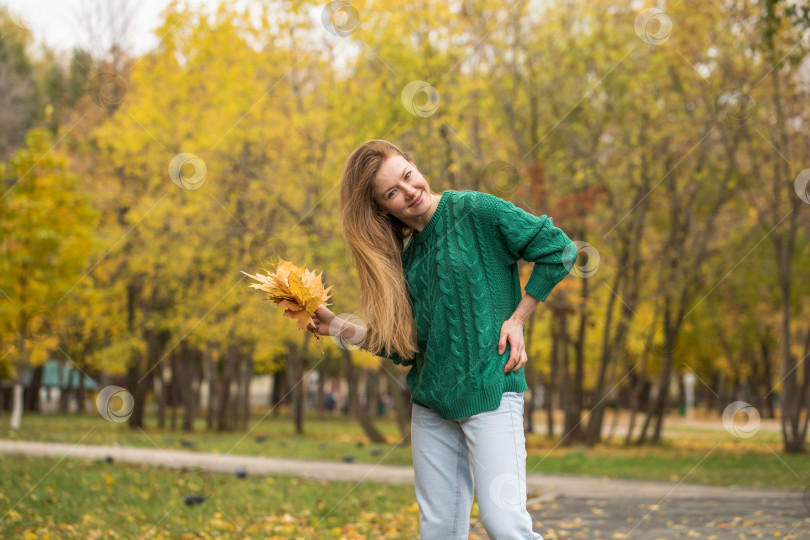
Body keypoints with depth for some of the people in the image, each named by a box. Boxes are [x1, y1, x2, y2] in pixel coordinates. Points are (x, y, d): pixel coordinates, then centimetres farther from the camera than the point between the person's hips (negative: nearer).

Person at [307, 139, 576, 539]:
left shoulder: (475, 210, -6)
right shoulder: (406, 255, 12)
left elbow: (559, 251, -5)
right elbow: (401, 346, 12)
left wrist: (517, 318, -5)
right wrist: (337, 327, 2)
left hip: (491, 388, -6)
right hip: (431, 401, 6)